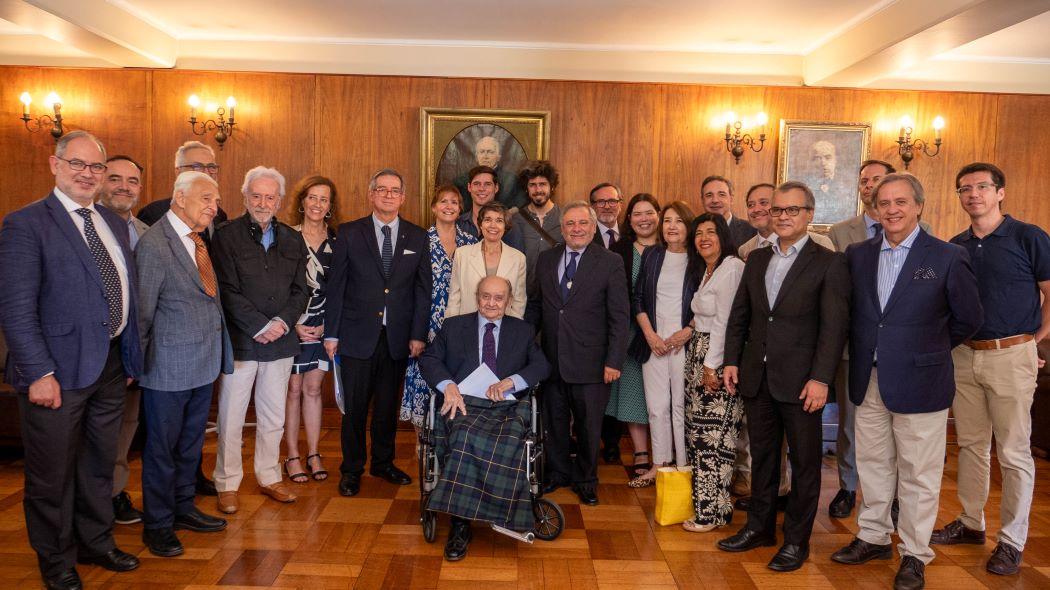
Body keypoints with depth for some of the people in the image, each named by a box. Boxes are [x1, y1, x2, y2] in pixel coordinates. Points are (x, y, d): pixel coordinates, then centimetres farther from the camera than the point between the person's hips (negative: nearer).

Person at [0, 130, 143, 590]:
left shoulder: (114, 223, 10)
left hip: (112, 365, 6)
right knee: (52, 474, 11)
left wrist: (130, 356, 9)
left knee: (100, 464, 21)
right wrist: (39, 373, -19)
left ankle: (96, 543, 39)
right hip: (60, 370, -6)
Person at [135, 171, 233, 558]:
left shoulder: (199, 240, 8)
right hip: (170, 365, -7)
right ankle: (157, 525, 24)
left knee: (191, 441, 19)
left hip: (205, 362, 8)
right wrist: (139, 362, -8)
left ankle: (183, 508, 36)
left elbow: (209, 296, 7)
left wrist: (220, 352, 3)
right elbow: (142, 311, -13)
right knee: (162, 446, 8)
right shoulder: (154, 244, -16)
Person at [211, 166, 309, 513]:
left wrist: (283, 322, -9)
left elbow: (301, 291, 7)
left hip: (280, 342, 4)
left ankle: (269, 477, 28)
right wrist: (261, 327, -15)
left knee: (274, 418, 13)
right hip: (240, 341, -4)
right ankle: (227, 484, 18)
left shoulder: (292, 240, 10)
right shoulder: (227, 236, -3)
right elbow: (228, 292, -10)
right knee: (231, 418, 4)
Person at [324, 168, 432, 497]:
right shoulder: (349, 233, 1)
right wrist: (331, 333, -3)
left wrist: (418, 334, -1)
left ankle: (383, 463, 31)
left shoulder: (417, 237, 5)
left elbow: (423, 289, 5)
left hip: (398, 337, 2)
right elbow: (336, 285, 0)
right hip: (358, 335, -2)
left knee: (388, 405, 13)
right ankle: (352, 469, 22)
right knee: (354, 406, 5)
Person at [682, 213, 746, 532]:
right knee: (698, 430, 12)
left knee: (713, 434, -4)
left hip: (718, 359, -9)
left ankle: (713, 510, 6)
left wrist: (712, 366, -16)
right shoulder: (707, 269, 17)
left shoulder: (732, 268, -13)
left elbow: (725, 321, -17)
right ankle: (702, 496, 23)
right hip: (698, 354, 9)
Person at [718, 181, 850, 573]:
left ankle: (796, 540, 21)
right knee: (762, 456, 16)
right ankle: (760, 527, 30)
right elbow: (739, 315, 13)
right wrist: (731, 360, 6)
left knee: (804, 461, 8)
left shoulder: (829, 263, -5)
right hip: (757, 377, 5)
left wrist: (820, 378, -17)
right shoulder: (756, 259, 11)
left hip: (800, 382, -5)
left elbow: (834, 327, -11)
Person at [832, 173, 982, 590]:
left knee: (918, 473, 6)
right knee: (872, 464, 15)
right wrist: (866, 350, 6)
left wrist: (930, 349, 6)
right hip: (868, 380, 4)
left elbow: (969, 318, 2)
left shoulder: (948, 257, -6)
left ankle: (914, 555, 22)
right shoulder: (858, 254, 5)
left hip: (919, 382, -4)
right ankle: (873, 538, 32)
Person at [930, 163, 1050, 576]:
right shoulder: (955, 247, 8)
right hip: (963, 356, 5)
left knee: (1013, 452, 3)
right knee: (971, 444, 15)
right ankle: (971, 523, 28)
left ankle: (1012, 541, 15)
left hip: (1010, 356, -5)